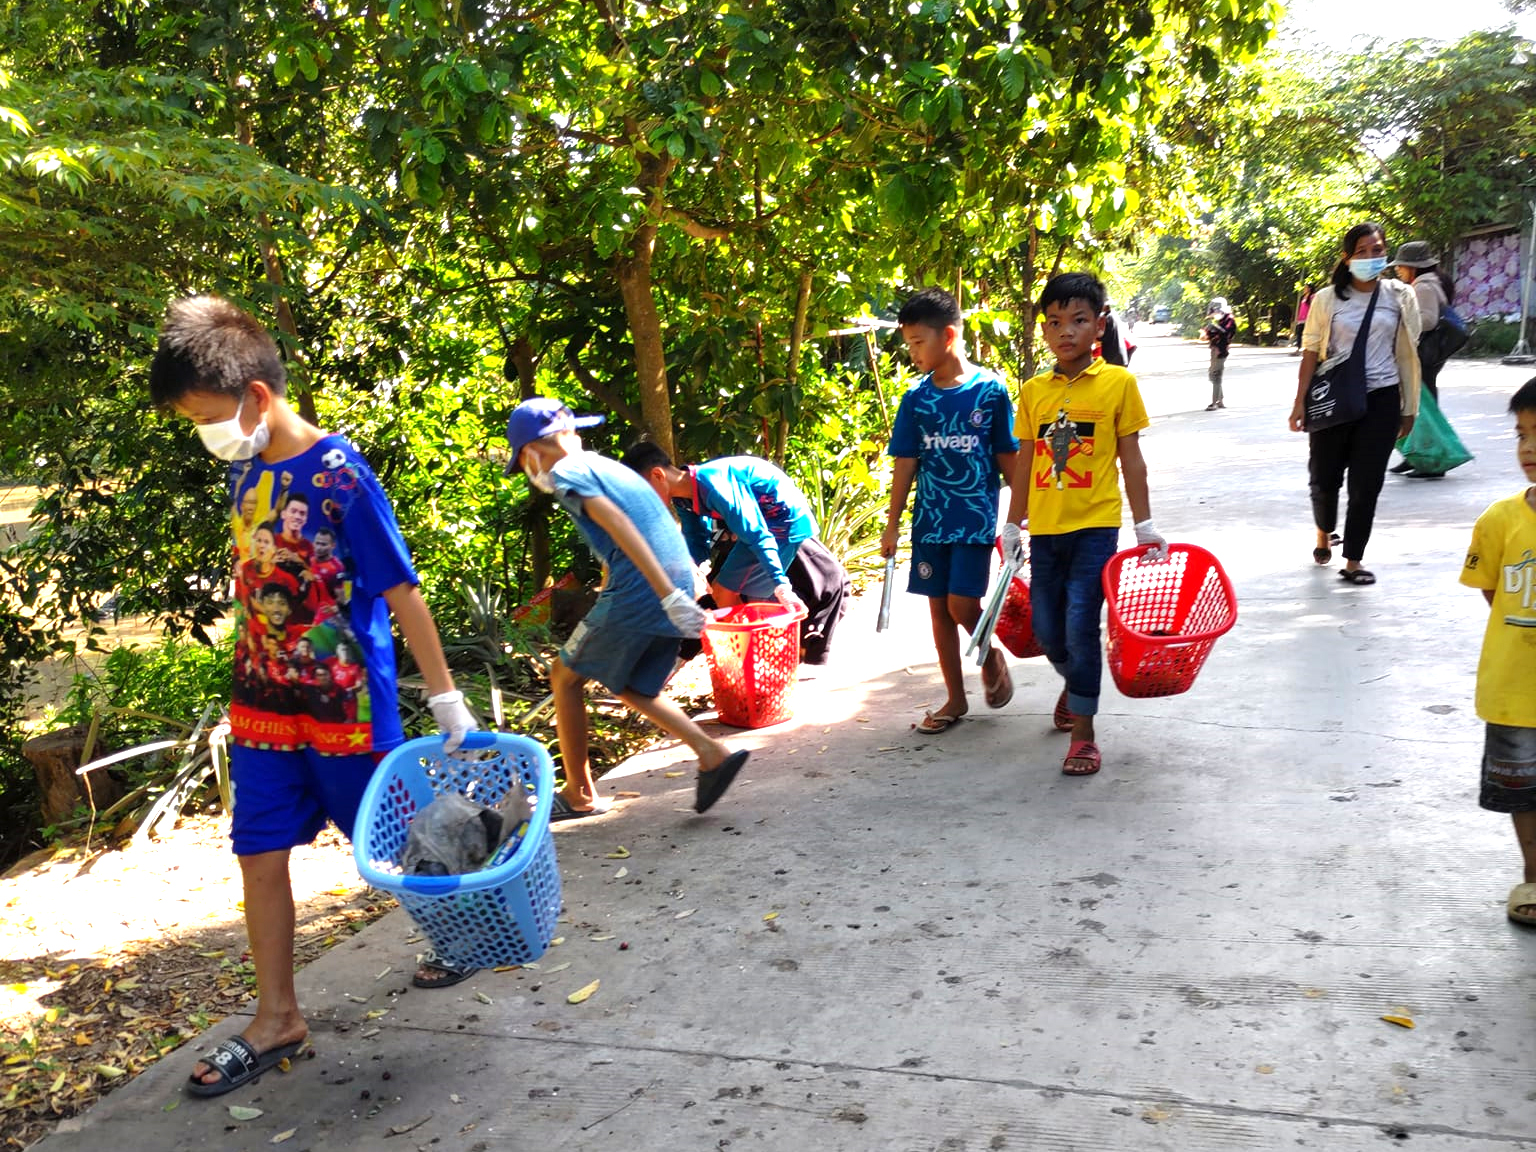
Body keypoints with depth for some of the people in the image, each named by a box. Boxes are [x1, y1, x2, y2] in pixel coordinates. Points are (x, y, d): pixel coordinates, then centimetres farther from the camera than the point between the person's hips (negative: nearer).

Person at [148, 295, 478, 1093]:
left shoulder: (340, 475, -18)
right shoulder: (246, 471, 4)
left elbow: (401, 591, -16)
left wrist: (445, 697, -14)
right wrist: (251, 677, 18)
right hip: (264, 703, 7)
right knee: (260, 855, 7)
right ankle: (276, 1019, 20)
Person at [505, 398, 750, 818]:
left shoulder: (565, 473, -2)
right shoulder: (605, 465, 25)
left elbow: (619, 526, -17)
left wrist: (668, 595, -24)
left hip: (637, 593, -8)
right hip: (678, 580, 8)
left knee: (565, 677, 12)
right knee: (634, 688, 24)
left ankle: (579, 796, 19)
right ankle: (711, 753, 8)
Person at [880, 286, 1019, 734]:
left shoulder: (990, 390, -7)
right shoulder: (916, 398, 2)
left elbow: (1009, 459, -2)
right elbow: (906, 464, 6)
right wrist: (892, 524, 6)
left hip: (977, 517, -4)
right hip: (930, 520, 4)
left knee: (962, 604, -11)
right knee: (939, 608, 8)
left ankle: (991, 655, 22)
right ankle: (956, 698, 21)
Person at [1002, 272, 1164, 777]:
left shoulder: (1117, 383, -3)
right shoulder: (1033, 390, 6)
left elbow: (1130, 458, 0)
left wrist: (1144, 524, -1)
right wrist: (1013, 524, 13)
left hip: (1095, 525, -4)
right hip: (1046, 527, 4)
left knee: (1080, 625, -8)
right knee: (1046, 628, 10)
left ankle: (1083, 734, 4)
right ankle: (1074, 683, 42)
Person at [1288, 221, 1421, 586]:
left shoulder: (1400, 296, 3)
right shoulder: (1328, 298, 0)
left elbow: (1407, 354, 6)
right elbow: (1311, 351, 1)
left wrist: (1409, 408, 7)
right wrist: (1300, 402, -4)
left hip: (1381, 400, 0)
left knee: (1366, 482, -1)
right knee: (1324, 476, 6)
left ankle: (1353, 560, 8)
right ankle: (1324, 533, 37)